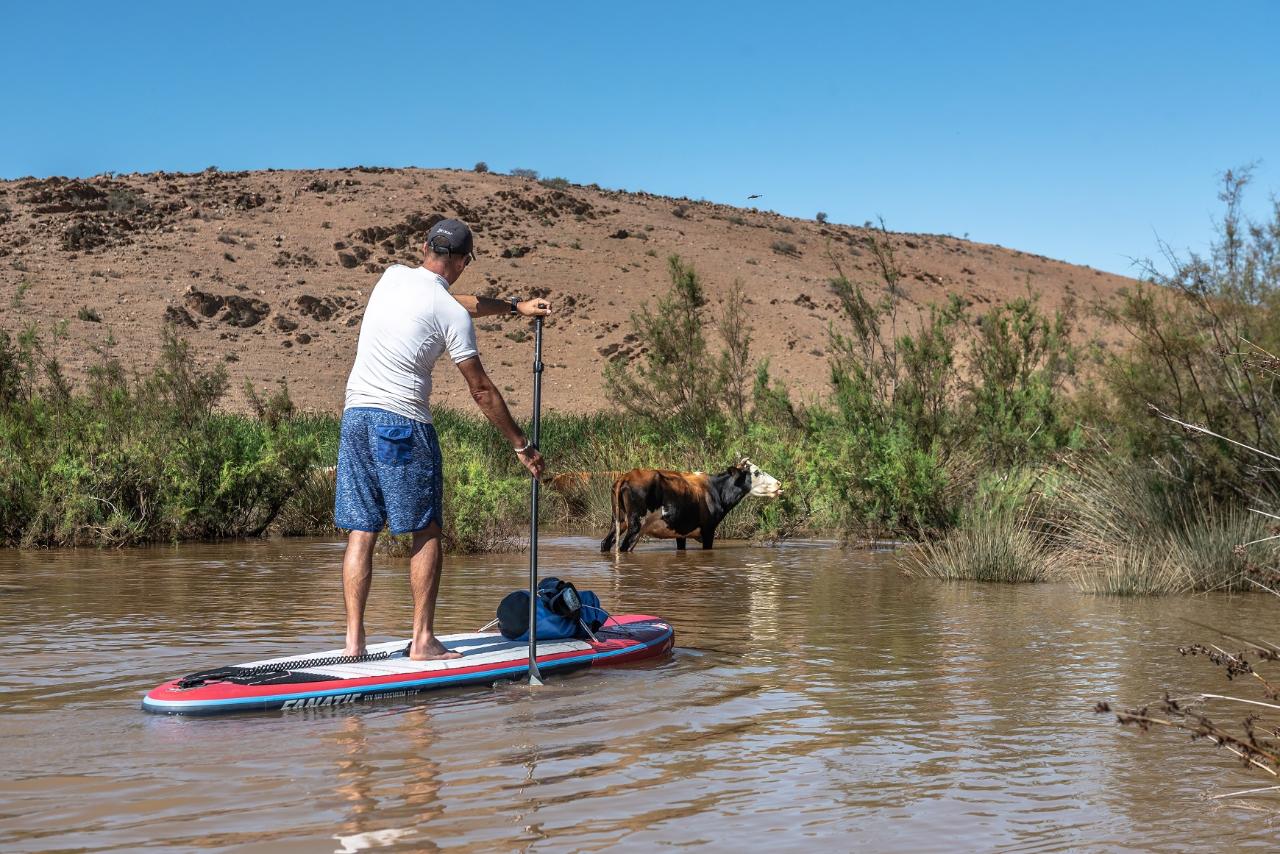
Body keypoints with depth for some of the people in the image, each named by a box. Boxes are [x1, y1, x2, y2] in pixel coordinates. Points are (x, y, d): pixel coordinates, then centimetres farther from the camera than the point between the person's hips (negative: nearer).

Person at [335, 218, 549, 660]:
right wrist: (522, 445, 5)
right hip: (403, 421, -6)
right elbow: (481, 390, -4)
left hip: (355, 414, 6)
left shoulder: (392, 275, 11)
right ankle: (423, 639, 4)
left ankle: (354, 639, 4)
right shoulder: (452, 315, -7)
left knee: (360, 533, 6)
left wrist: (515, 307, 36)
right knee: (426, 532, 5)